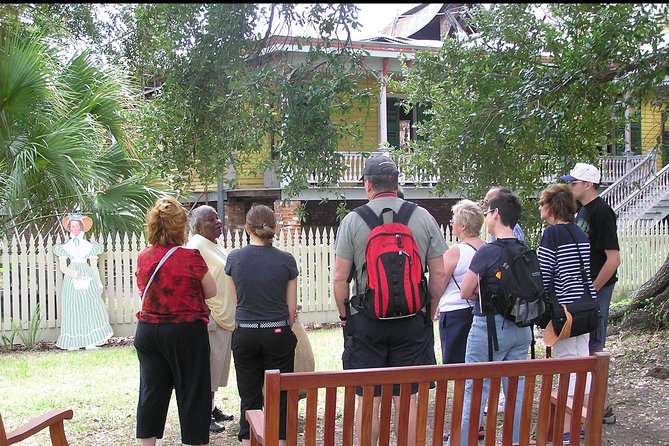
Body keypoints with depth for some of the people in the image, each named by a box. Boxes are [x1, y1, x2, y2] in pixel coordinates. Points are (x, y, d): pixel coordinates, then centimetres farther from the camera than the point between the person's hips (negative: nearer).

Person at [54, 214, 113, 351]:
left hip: (87, 276, 0)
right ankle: (73, 343, -3)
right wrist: (75, 274, -15)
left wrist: (99, 282, 7)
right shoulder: (65, 247, 8)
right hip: (71, 280, 0)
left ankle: (90, 342, -5)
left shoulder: (90, 246, 10)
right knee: (72, 309, -4)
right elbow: (63, 267, 2)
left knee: (90, 308, -7)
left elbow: (94, 266, 12)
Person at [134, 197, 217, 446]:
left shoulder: (143, 257, -1)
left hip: (147, 330, 5)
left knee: (151, 392, 14)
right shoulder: (190, 257, -15)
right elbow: (211, 292, -3)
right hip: (186, 332, -5)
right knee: (192, 393, 6)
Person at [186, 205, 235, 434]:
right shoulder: (196, 247, -15)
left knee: (217, 367, 16)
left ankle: (212, 408, 27)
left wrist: (228, 315, 21)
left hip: (225, 318, 10)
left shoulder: (215, 245, 15)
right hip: (211, 319, -10)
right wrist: (208, 316, -22)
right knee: (209, 368, -2)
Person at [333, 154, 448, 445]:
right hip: (412, 320, 2)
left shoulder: (353, 220, -4)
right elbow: (439, 274, 3)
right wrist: (430, 312, 15)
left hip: (366, 321, -1)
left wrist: (344, 315, 9)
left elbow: (340, 277, -5)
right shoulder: (424, 217, 1)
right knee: (407, 399, 9)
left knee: (369, 401, 6)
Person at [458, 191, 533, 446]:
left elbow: (465, 293, -11)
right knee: (516, 390, 12)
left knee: (474, 390, 3)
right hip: (521, 328, 6)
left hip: (490, 327, -6)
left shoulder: (487, 252, -16)